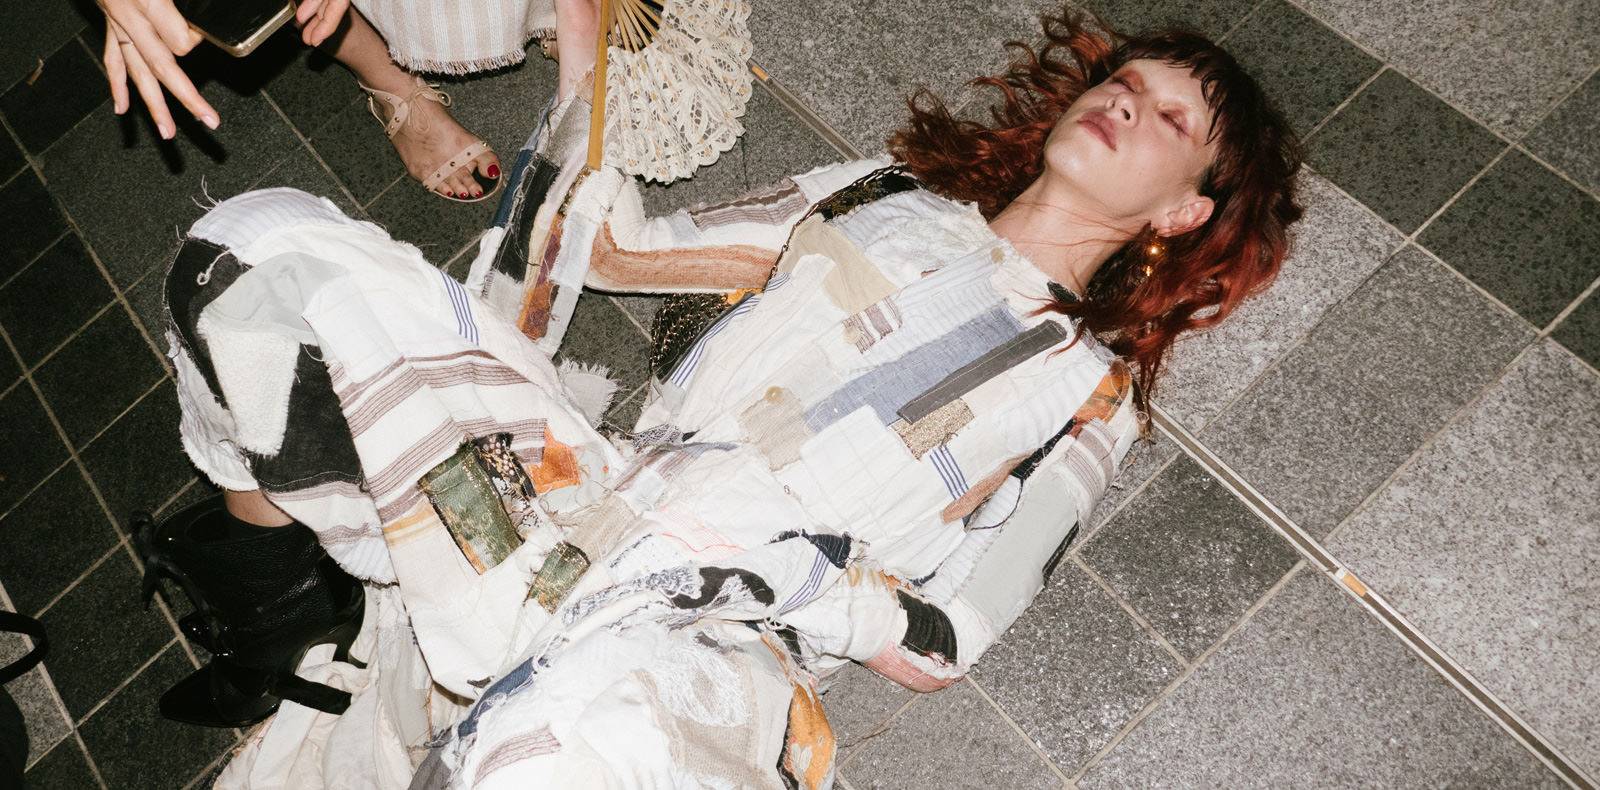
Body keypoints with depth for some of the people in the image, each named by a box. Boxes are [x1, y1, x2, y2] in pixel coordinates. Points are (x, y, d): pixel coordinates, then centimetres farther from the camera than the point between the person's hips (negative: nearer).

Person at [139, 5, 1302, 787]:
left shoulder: (1089, 390, 9)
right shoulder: (889, 194, 20)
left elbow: (939, 647, 1)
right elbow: (617, 245, 20)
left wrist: (769, 571, -13)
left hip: (694, 632, -4)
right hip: (574, 507, 4)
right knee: (265, 246, -11)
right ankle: (282, 594, 6)